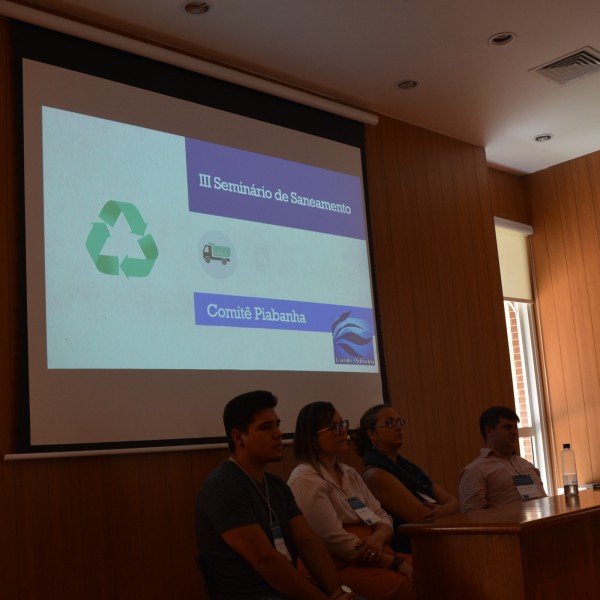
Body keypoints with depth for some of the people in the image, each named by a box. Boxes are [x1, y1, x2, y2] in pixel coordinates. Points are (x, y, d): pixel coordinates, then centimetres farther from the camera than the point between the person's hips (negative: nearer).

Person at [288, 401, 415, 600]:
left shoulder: (350, 474, 17)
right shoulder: (305, 481, -10)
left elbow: (381, 517, 14)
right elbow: (335, 540, -16)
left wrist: (378, 537, -11)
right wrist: (395, 563, -15)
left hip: (375, 558, 8)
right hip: (337, 567, -8)